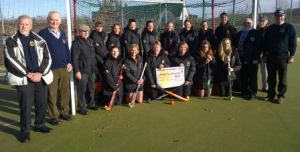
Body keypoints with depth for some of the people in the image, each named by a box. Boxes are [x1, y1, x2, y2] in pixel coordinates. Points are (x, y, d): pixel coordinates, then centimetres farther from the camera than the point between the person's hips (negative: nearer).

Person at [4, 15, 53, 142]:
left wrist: (40, 73, -11)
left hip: (41, 77, 3)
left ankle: (39, 124, 29)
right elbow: (10, 60, -7)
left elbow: (47, 58, 4)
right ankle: (25, 130, 11)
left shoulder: (40, 40, 10)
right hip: (23, 78, -3)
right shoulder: (11, 41, 3)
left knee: (42, 103, 10)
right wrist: (27, 74, -14)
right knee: (25, 105, -2)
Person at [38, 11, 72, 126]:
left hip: (64, 68, 6)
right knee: (52, 94, 3)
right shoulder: (43, 34, -6)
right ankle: (53, 115, 14)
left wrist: (69, 62, 10)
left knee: (65, 92, 12)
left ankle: (64, 111, 27)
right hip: (51, 69, -5)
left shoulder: (62, 33, 13)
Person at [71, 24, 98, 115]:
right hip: (82, 71, -7)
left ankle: (91, 103, 32)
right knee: (81, 90, 0)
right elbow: (74, 58, -14)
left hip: (91, 70, 7)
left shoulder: (90, 41, 14)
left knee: (91, 88, 17)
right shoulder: (76, 43, -9)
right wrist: (77, 71, -18)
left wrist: (94, 66, 15)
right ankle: (81, 107, 11)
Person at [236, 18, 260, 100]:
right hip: (241, 59, 6)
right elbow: (237, 44, 20)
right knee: (243, 77, 10)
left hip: (251, 60, -6)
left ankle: (253, 93, 13)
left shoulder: (255, 33, -5)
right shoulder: (240, 33, 15)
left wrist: (256, 58, -16)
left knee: (252, 77, 3)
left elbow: (257, 46, -11)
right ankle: (245, 92, 22)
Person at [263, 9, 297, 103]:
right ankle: (271, 94, 18)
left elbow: (293, 43, -1)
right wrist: (265, 54, 10)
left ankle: (281, 95, 12)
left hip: (283, 57, -3)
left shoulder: (289, 28, 1)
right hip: (271, 56, 3)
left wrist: (292, 55, -7)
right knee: (271, 77, 8)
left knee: (283, 78, 2)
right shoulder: (270, 28, 11)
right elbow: (265, 43, 14)